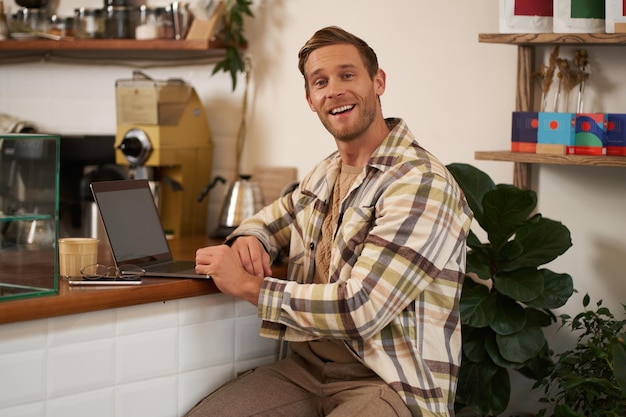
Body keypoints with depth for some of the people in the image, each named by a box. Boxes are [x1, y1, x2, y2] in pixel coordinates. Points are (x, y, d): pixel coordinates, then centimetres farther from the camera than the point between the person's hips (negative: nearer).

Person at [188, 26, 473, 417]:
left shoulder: (422, 183, -16)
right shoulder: (327, 174, 12)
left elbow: (359, 309, -22)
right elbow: (268, 222, 28)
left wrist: (247, 285, -15)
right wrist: (248, 241, 2)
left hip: (395, 385, -7)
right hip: (312, 366, 7)